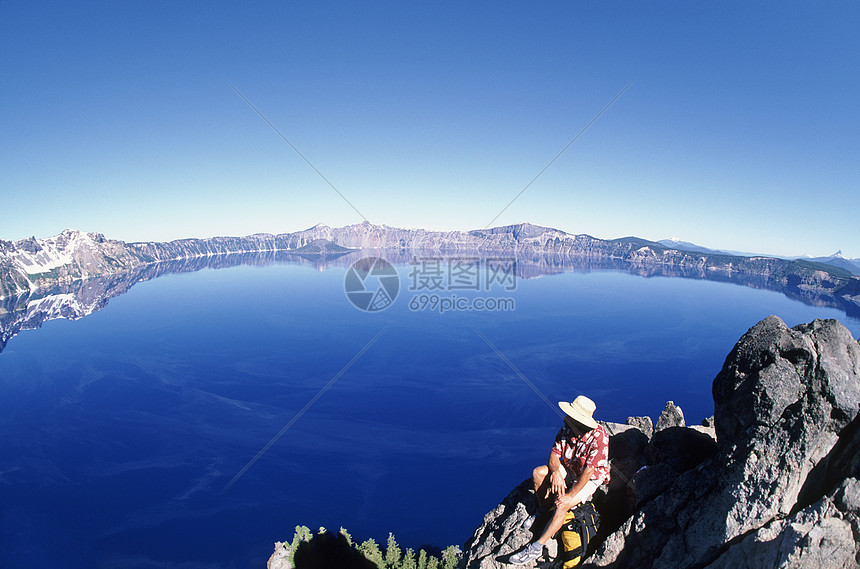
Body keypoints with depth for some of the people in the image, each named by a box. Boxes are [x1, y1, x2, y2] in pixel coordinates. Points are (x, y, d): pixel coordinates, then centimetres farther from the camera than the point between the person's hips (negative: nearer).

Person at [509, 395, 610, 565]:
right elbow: (554, 455, -8)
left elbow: (588, 471, -30)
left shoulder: (599, 437, -32)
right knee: (538, 473, -13)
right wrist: (556, 472, -30)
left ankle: (537, 548, -15)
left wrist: (570, 495, -28)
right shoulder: (566, 429, -15)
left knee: (562, 505, -26)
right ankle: (544, 511, 12)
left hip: (590, 479, -6)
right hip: (569, 469, 6)